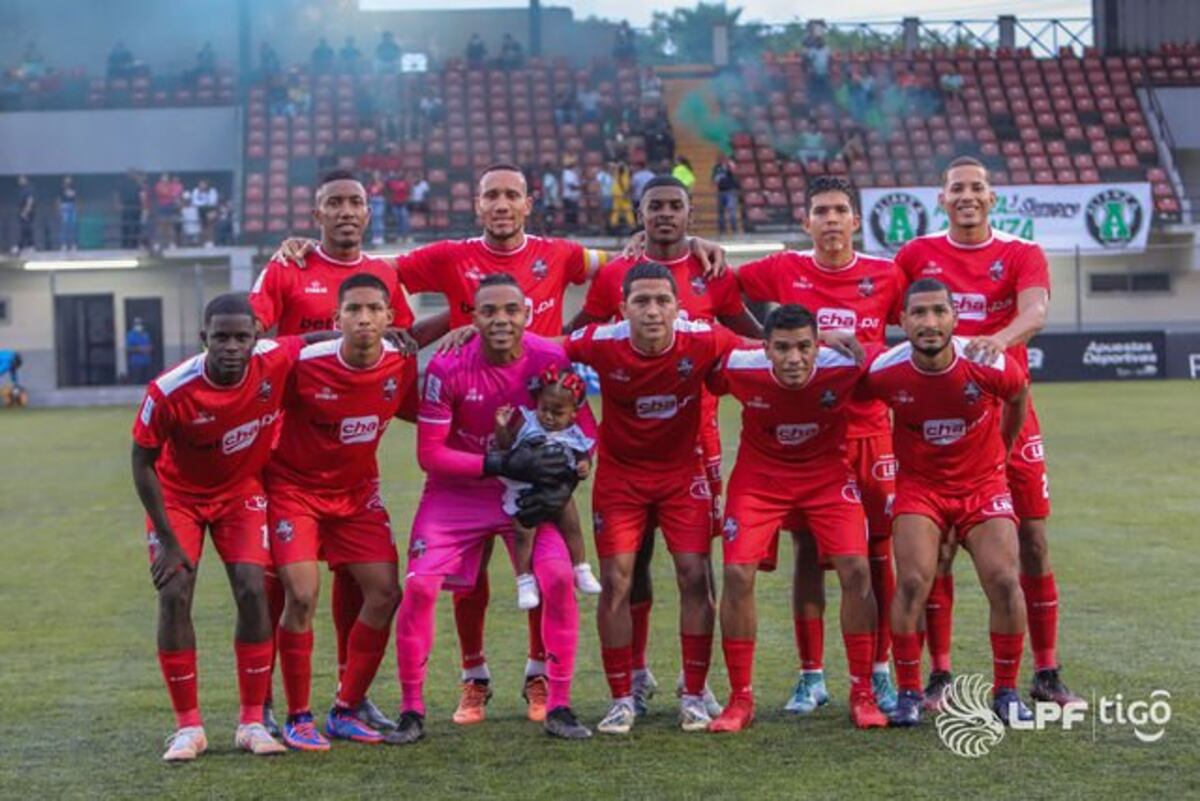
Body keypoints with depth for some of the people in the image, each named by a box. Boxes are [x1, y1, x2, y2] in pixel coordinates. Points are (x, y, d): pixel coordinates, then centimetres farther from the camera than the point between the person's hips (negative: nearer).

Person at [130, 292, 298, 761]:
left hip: (242, 490, 2)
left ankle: (252, 722, 0)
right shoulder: (169, 392, -30)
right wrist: (168, 540, -14)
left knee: (252, 589, -12)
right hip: (179, 493, -1)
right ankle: (188, 726, 0)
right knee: (174, 595, -12)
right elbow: (143, 463, -16)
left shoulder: (276, 363, -25)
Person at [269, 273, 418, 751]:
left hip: (357, 491, 4)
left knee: (385, 594, -4)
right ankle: (297, 719, 0)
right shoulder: (305, 364, -23)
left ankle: (345, 712, 11)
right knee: (302, 595, -16)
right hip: (295, 487, -4)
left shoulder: (402, 365, -10)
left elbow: (418, 413, 8)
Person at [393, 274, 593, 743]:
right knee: (419, 586, -13)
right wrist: (501, 465, -27)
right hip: (457, 492, -1)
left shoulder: (551, 360, -15)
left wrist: (563, 481, -21)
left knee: (558, 578, -17)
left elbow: (581, 431, -2)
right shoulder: (448, 368, -21)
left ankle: (559, 707, -3)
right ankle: (412, 710, 4)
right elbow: (429, 454, -18)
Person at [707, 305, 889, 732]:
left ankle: (862, 694, 1)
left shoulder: (846, 365, -25)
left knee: (856, 569, -15)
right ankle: (740, 698, 1)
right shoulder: (737, 367, -26)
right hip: (759, 475, 0)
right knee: (737, 573, -14)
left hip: (828, 472, 0)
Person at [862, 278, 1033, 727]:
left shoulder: (990, 366, -20)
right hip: (919, 485, 0)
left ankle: (1005, 693, 7)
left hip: (983, 483, 0)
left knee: (1003, 581, -12)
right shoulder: (884, 372, -19)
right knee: (912, 582, -17)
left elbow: (1019, 395, 5)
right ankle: (908, 694, -2)